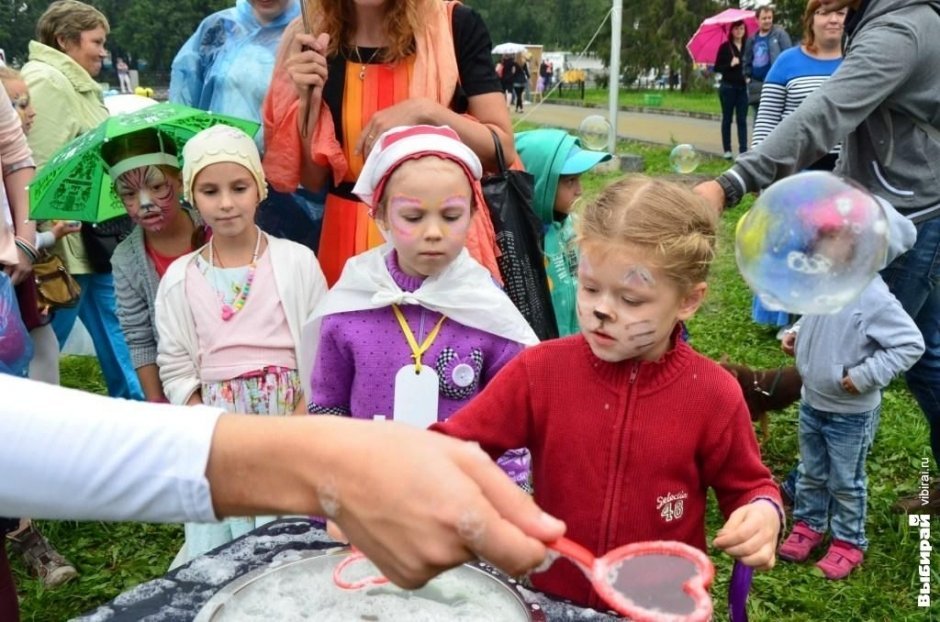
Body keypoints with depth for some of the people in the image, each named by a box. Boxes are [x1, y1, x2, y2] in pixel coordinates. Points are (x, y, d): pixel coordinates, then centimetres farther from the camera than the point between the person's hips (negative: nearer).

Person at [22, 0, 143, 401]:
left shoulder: (79, 85, 17)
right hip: (68, 245, -10)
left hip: (97, 242, 10)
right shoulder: (46, 82, -14)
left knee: (116, 338, 16)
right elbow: (39, 167, -21)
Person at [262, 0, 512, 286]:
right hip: (350, 236, 2)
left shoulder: (456, 25, -6)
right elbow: (312, 180, 0)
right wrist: (309, 98, -13)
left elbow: (503, 150, -7)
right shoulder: (312, 44, 0)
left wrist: (427, 112, -20)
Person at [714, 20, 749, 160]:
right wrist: (730, 64, -17)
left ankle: (743, 150, -3)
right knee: (727, 119, 6)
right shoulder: (725, 47, -1)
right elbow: (717, 68, -3)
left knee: (742, 120, -1)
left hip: (743, 87, 2)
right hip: (728, 87, -2)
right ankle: (727, 150, 11)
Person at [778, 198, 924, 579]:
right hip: (812, 404, 6)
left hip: (851, 414, -6)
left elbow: (911, 344, -23)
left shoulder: (874, 298, -29)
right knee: (811, 473, 23)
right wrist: (796, 334, -2)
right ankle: (807, 525, 42)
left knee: (846, 482, 13)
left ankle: (848, 541, 33)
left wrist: (867, 375, -25)